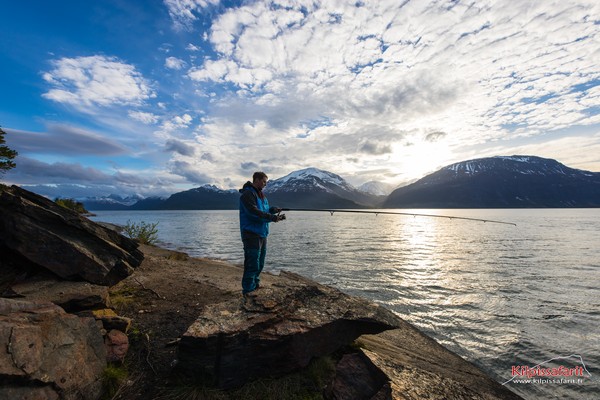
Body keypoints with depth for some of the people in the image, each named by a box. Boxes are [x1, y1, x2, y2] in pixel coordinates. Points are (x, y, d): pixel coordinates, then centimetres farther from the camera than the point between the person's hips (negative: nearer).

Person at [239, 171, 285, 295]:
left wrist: (273, 210, -1)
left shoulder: (261, 195, 16)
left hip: (262, 234, 10)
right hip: (252, 234, -10)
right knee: (252, 264, -5)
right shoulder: (248, 194, -14)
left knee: (260, 263, 19)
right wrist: (272, 218, -24)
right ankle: (247, 291, 8)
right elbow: (254, 212, -24)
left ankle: (255, 285, 36)